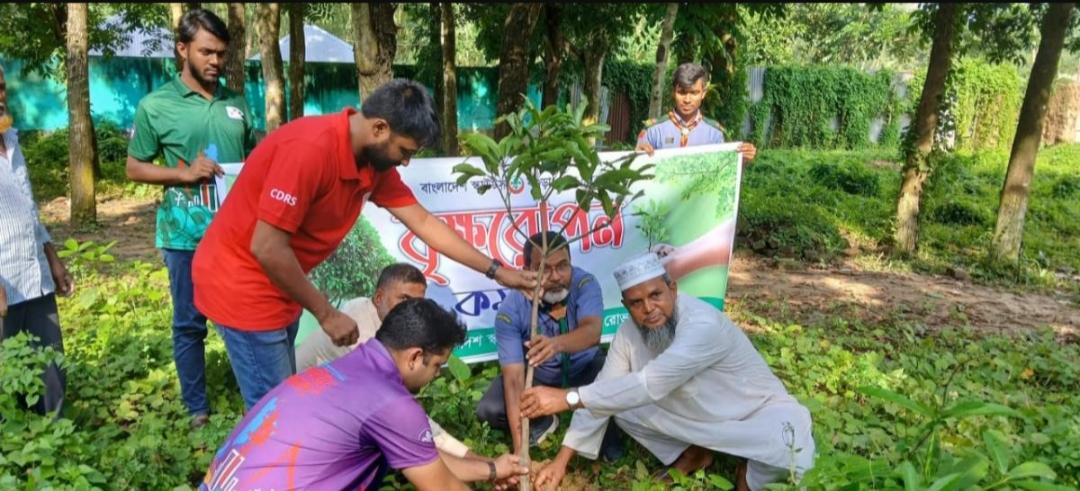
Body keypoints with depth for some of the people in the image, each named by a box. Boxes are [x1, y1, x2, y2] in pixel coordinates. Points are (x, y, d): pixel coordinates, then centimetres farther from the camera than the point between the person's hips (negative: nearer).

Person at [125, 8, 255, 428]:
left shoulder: (236, 103, 8)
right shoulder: (155, 106, -2)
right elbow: (134, 168, 1)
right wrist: (184, 173, -14)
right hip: (187, 235, -3)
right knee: (190, 324, 9)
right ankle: (197, 409, 24)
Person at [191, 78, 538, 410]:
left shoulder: (374, 160, -2)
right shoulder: (310, 148, -29)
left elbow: (423, 223, 4)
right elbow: (267, 247, -28)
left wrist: (495, 271, 4)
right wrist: (326, 314, -18)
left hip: (276, 284, 9)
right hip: (242, 284, -9)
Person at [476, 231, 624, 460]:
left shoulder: (584, 283, -27)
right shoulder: (510, 310, -28)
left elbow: (592, 331, -45)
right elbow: (514, 379, -32)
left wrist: (557, 344, -69)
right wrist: (520, 449, -40)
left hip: (586, 368, 0)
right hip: (538, 376, 0)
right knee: (489, 410, -22)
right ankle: (543, 423, 8)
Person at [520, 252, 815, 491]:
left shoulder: (704, 325, -36)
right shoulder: (630, 332, -16)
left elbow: (650, 385, -44)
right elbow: (603, 390, -14)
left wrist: (568, 398, -47)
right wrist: (562, 459, -18)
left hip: (757, 411, -5)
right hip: (697, 416, 5)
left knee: (793, 449, -35)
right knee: (620, 405, -11)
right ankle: (694, 452, 11)